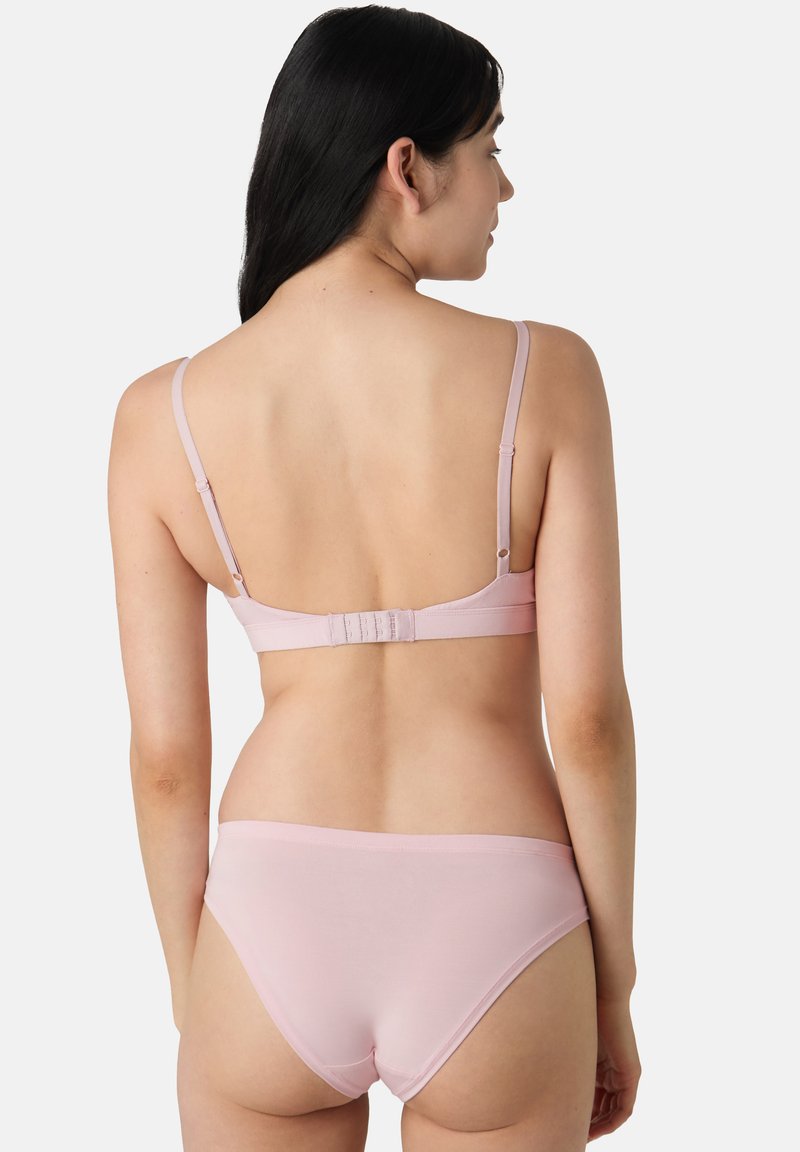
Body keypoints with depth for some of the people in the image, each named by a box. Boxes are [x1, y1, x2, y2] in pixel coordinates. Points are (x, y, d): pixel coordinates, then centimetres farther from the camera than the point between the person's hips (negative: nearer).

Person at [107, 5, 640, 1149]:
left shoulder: (162, 416, -5)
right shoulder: (544, 374, -10)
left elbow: (166, 753, -2)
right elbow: (588, 713, -10)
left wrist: (194, 1007, 11)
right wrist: (613, 993, 3)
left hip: (274, 930, 1)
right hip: (490, 934, -1)